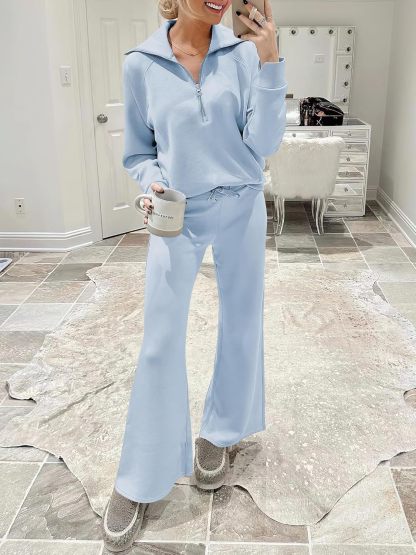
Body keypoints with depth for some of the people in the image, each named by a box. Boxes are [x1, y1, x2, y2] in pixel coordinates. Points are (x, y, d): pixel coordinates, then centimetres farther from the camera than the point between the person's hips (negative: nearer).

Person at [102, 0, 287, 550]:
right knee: (160, 342, 1)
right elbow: (139, 152, 4)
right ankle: (140, 479, 17)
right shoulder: (142, 64, -6)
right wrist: (153, 182, -16)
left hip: (240, 209, 2)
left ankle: (220, 432, 38)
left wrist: (269, 62, -17)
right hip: (178, 216, -1)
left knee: (241, 324, 12)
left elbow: (262, 143, -10)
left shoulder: (243, 52, -6)